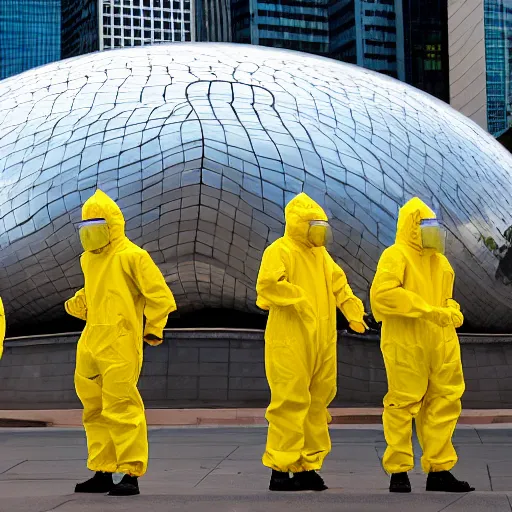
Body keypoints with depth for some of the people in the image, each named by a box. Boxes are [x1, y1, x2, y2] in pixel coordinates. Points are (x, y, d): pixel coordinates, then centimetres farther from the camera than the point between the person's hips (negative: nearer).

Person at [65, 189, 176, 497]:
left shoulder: (132, 256, -7)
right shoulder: (88, 259, 17)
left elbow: (160, 295, -7)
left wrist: (153, 330, -4)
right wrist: (76, 305, 14)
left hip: (119, 347, -8)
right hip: (90, 344, 8)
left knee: (121, 408, -9)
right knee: (95, 410, 11)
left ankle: (131, 474, -4)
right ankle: (103, 472, 19)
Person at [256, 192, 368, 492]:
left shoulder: (321, 254, 18)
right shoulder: (280, 251, -8)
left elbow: (339, 284, 23)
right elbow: (268, 284, -22)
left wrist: (353, 312, 10)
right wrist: (299, 302, -21)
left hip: (322, 343, 8)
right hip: (290, 342, -8)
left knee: (317, 404, 10)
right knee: (291, 402, -8)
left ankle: (307, 465, 19)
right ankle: (280, 469, -2)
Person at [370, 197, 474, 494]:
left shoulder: (439, 260, 19)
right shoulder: (396, 256, -5)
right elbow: (383, 293, -20)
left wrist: (453, 313, 5)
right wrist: (427, 311, -21)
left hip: (442, 344, 8)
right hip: (406, 345, -8)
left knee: (444, 403, 7)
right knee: (403, 405, -3)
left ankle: (439, 470, 13)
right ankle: (398, 472, 5)